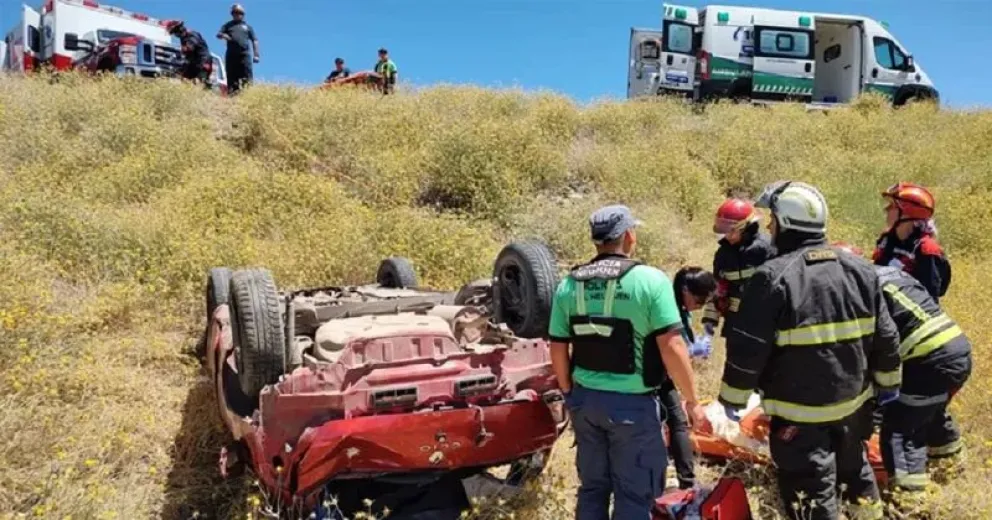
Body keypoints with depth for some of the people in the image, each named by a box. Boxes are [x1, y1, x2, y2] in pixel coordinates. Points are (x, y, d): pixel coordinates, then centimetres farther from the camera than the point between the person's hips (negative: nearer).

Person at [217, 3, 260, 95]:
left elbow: (254, 40, 15)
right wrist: (223, 35, -15)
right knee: (231, 76, -3)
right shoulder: (228, 25, 21)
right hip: (231, 55, 1)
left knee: (247, 77, -11)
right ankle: (231, 93, -3)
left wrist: (256, 54, 3)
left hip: (244, 54, -1)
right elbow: (218, 34, 10)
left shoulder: (247, 26, 20)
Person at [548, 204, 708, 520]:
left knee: (592, 487, 19)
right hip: (633, 403, -5)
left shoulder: (569, 285, 1)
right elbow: (672, 347, -16)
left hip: (585, 399, 5)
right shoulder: (650, 280, -13)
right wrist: (692, 401, -6)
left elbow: (558, 350, 4)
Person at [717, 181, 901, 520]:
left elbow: (748, 348, -18)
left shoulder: (773, 277, -19)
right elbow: (885, 336, 8)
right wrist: (888, 381, 23)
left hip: (801, 409, -7)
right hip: (852, 399, 7)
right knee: (853, 464, 30)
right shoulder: (859, 271, 1)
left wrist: (733, 397, -7)